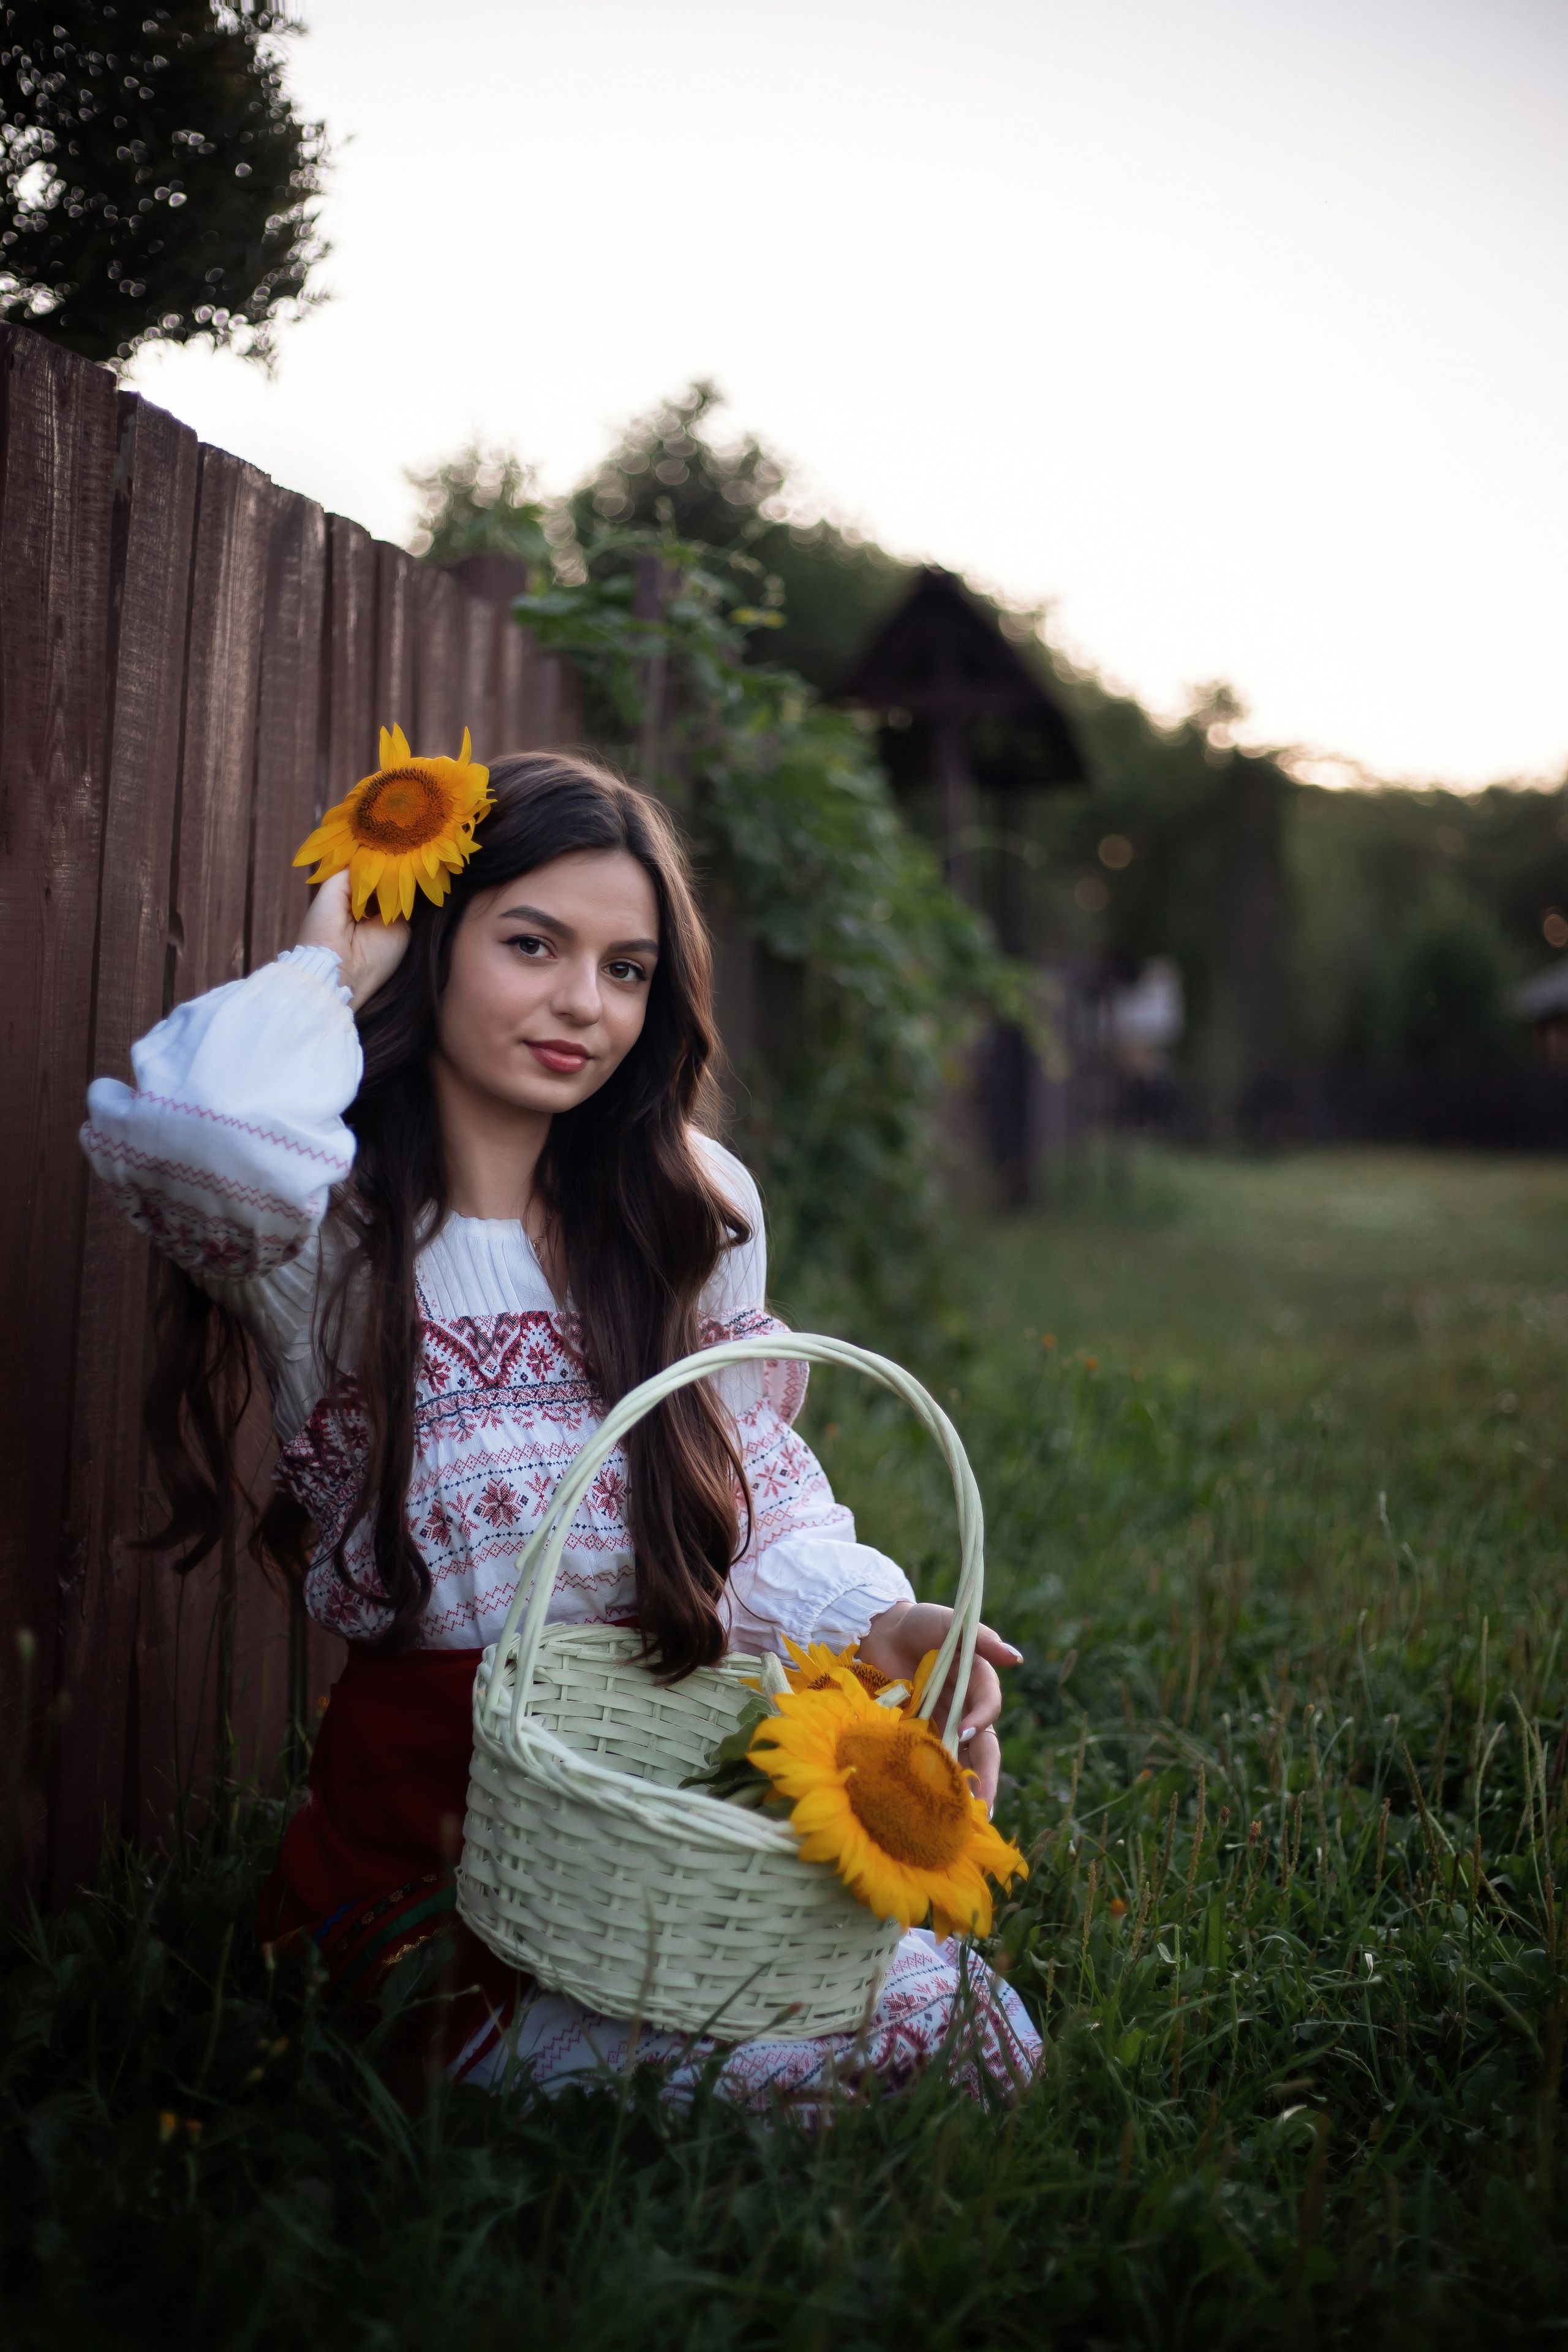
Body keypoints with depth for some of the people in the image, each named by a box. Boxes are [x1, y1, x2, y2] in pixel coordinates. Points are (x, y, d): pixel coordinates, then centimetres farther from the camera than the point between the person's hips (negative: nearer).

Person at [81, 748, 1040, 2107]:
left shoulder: (699, 1205, 8)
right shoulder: (324, 1224, -7)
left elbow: (764, 1488, 13)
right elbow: (184, 1127, -32)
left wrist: (868, 1621, -8)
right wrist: (334, 969, -11)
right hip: (430, 1797, -4)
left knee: (930, 2016, -13)